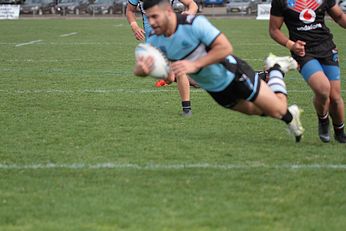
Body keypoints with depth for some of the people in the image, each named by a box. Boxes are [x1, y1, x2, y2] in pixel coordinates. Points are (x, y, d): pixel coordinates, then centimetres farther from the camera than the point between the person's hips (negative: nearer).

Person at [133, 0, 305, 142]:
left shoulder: (194, 24, -33)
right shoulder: (154, 39, -14)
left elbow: (225, 47, -35)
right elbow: (138, 69, -19)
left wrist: (195, 65, -42)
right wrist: (141, 69, -45)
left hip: (231, 74, -6)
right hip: (214, 89, 6)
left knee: (278, 110, 3)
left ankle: (276, 69, 29)